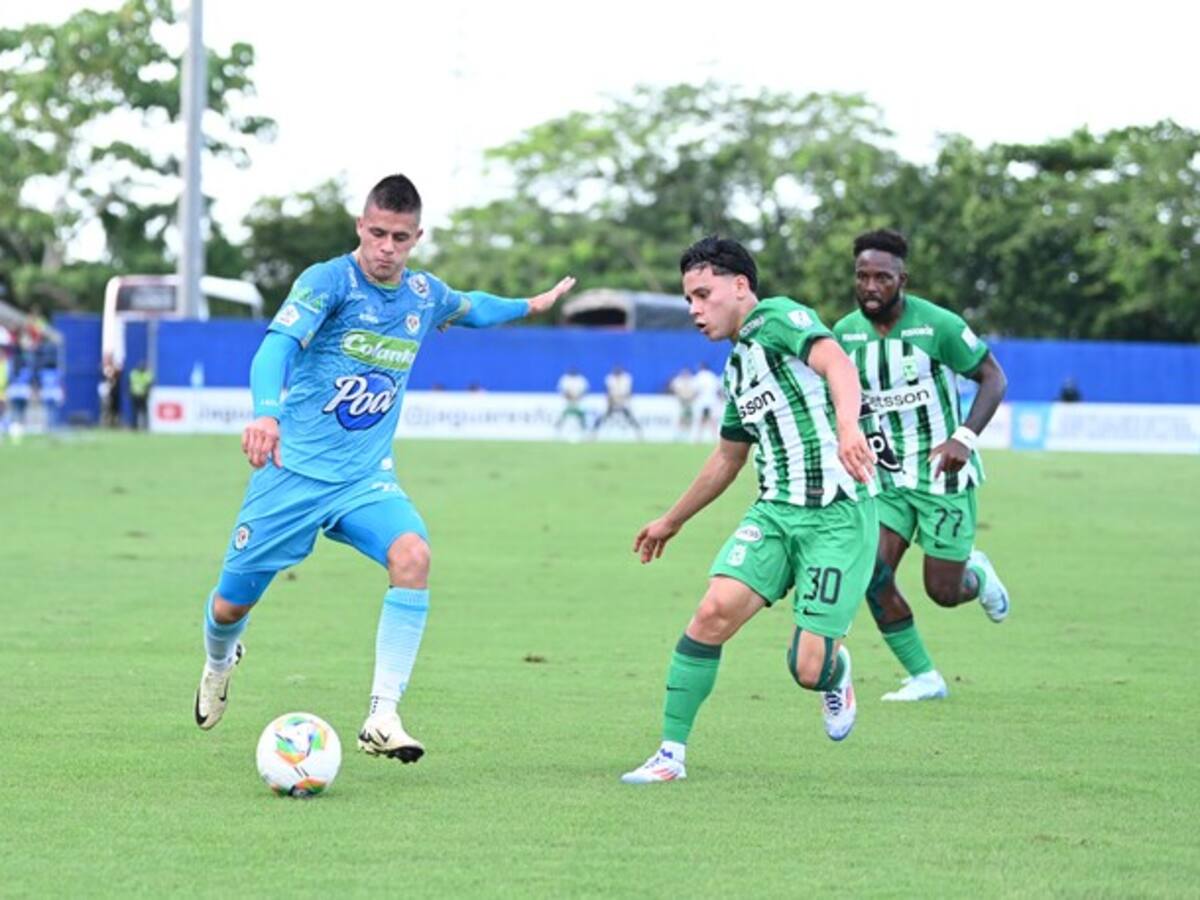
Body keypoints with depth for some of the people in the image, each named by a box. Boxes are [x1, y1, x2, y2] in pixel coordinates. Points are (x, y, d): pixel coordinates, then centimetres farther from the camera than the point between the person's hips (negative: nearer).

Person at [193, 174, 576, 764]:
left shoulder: (425, 295, 4)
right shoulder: (328, 280, -14)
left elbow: (471, 308, 31)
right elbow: (277, 346, -31)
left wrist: (531, 304, 34)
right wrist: (266, 413, -48)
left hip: (365, 477, 3)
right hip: (294, 470, -3)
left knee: (411, 554, -27)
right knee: (232, 604, 5)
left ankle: (382, 719, -27)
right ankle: (219, 660, 46)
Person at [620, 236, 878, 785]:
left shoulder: (778, 318, -8)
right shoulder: (738, 366, 19)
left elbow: (836, 363, -28)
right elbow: (728, 457, 33)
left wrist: (847, 427, -49)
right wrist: (671, 522, 42)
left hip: (838, 517, -7)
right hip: (775, 512, 7)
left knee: (809, 669, -10)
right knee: (715, 610, -16)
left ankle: (835, 673, 28)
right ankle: (671, 754, -9)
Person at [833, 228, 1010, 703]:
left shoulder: (937, 325, -16)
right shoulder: (845, 333, -2)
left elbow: (993, 378, -8)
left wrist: (965, 438, -21)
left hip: (943, 472, -4)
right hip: (886, 476, 4)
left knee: (943, 592, -2)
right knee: (873, 575, -14)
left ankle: (977, 574, 37)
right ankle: (924, 678, 1)